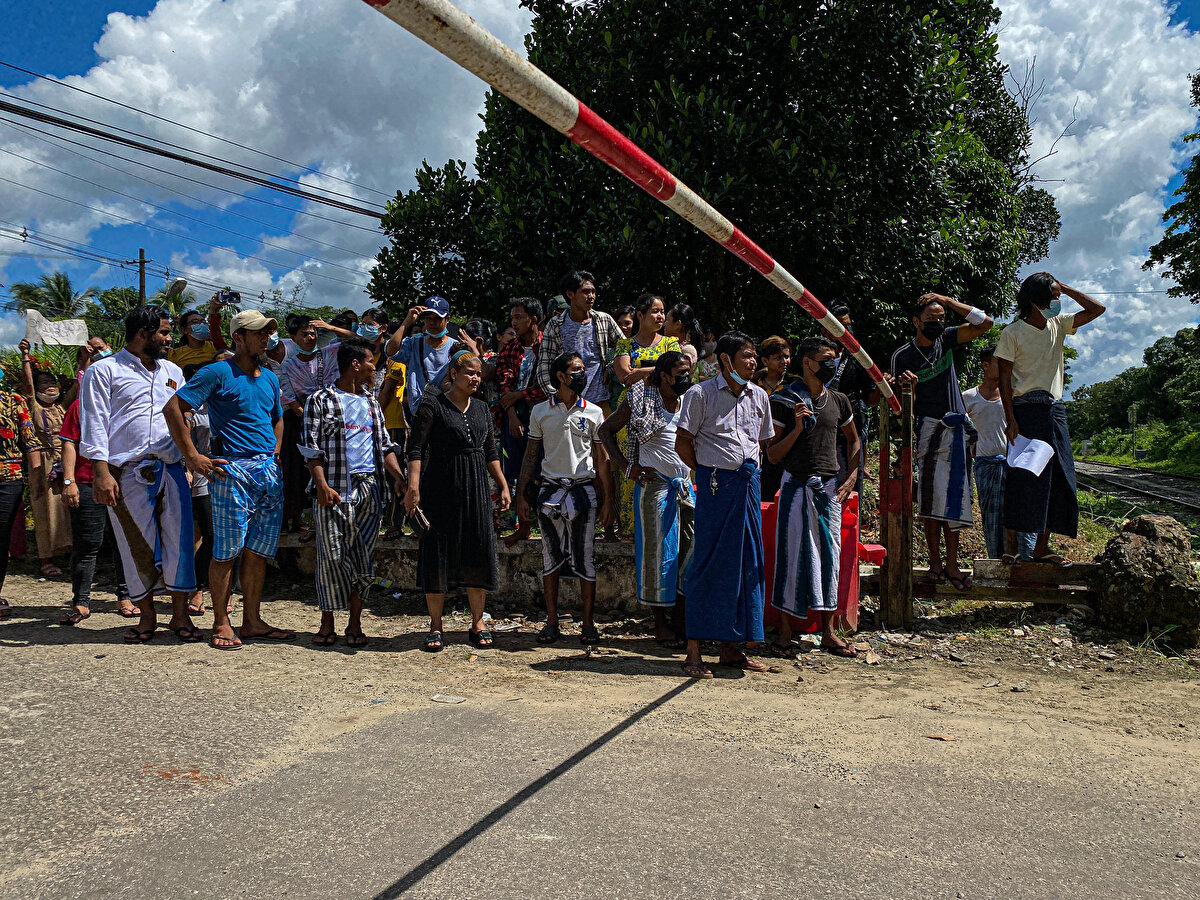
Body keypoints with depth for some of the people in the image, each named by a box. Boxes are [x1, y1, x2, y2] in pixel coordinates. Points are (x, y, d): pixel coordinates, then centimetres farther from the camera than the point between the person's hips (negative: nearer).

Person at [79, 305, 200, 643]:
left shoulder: (173, 371, 18)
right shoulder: (104, 371, 3)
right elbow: (94, 425, -3)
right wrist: (101, 473, -12)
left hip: (171, 469, 4)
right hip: (127, 473, -3)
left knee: (179, 542, 0)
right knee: (137, 546, 3)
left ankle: (180, 615, 9)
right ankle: (147, 616, 17)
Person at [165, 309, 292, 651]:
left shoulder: (269, 378, 17)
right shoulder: (218, 373, -4)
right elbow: (173, 408, -10)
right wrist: (192, 457, -12)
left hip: (269, 471, 7)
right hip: (233, 470, -6)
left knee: (258, 551, 8)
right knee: (227, 551, -3)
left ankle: (252, 622, 16)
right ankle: (221, 624, 7)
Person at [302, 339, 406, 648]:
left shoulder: (370, 401, 19)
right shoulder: (321, 399, 2)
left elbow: (385, 445, 17)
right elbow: (312, 448, -4)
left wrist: (399, 477, 2)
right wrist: (322, 485, -15)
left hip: (371, 487, 5)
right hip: (336, 489, -5)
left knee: (364, 559, 4)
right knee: (332, 557, -3)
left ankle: (355, 624, 12)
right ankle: (327, 622, 10)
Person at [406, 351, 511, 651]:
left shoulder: (481, 408, 13)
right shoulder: (432, 405, -4)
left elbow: (491, 452, 17)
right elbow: (416, 449, -9)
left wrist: (503, 486, 12)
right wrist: (413, 487, -20)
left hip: (476, 488, 5)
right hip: (441, 488, -5)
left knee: (479, 552, 3)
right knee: (437, 553, 0)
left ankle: (477, 623, 14)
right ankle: (435, 625, 11)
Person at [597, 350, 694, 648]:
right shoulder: (640, 400, -5)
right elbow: (606, 430, 0)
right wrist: (627, 467, -7)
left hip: (685, 484, 5)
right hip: (654, 484, -5)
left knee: (688, 550, 5)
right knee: (658, 552, 0)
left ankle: (680, 618, 18)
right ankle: (660, 622, 11)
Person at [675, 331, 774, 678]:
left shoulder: (759, 396, 13)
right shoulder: (701, 394, -3)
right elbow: (682, 444, -2)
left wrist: (751, 473, 11)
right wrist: (711, 475, -1)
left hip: (749, 483, 6)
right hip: (715, 484, -6)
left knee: (747, 561, 7)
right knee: (708, 563, -5)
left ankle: (730, 648, 18)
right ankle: (694, 652, 2)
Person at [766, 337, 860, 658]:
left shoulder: (838, 401, 10)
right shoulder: (784, 401, -4)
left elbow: (853, 440, 23)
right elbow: (773, 454, -4)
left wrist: (852, 476, 10)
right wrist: (797, 427, -18)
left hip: (830, 487, 5)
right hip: (796, 487, -4)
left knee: (830, 556, 6)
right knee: (792, 556, -3)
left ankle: (828, 632, 14)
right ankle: (784, 634, 6)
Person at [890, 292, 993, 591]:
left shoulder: (947, 339, 9)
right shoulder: (902, 356, -2)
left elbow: (985, 322, -2)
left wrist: (948, 301, -4)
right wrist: (909, 387, -23)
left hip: (957, 429, 3)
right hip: (929, 429, -3)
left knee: (953, 498, 4)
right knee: (933, 497, -3)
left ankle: (952, 563, 9)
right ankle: (935, 560, 5)